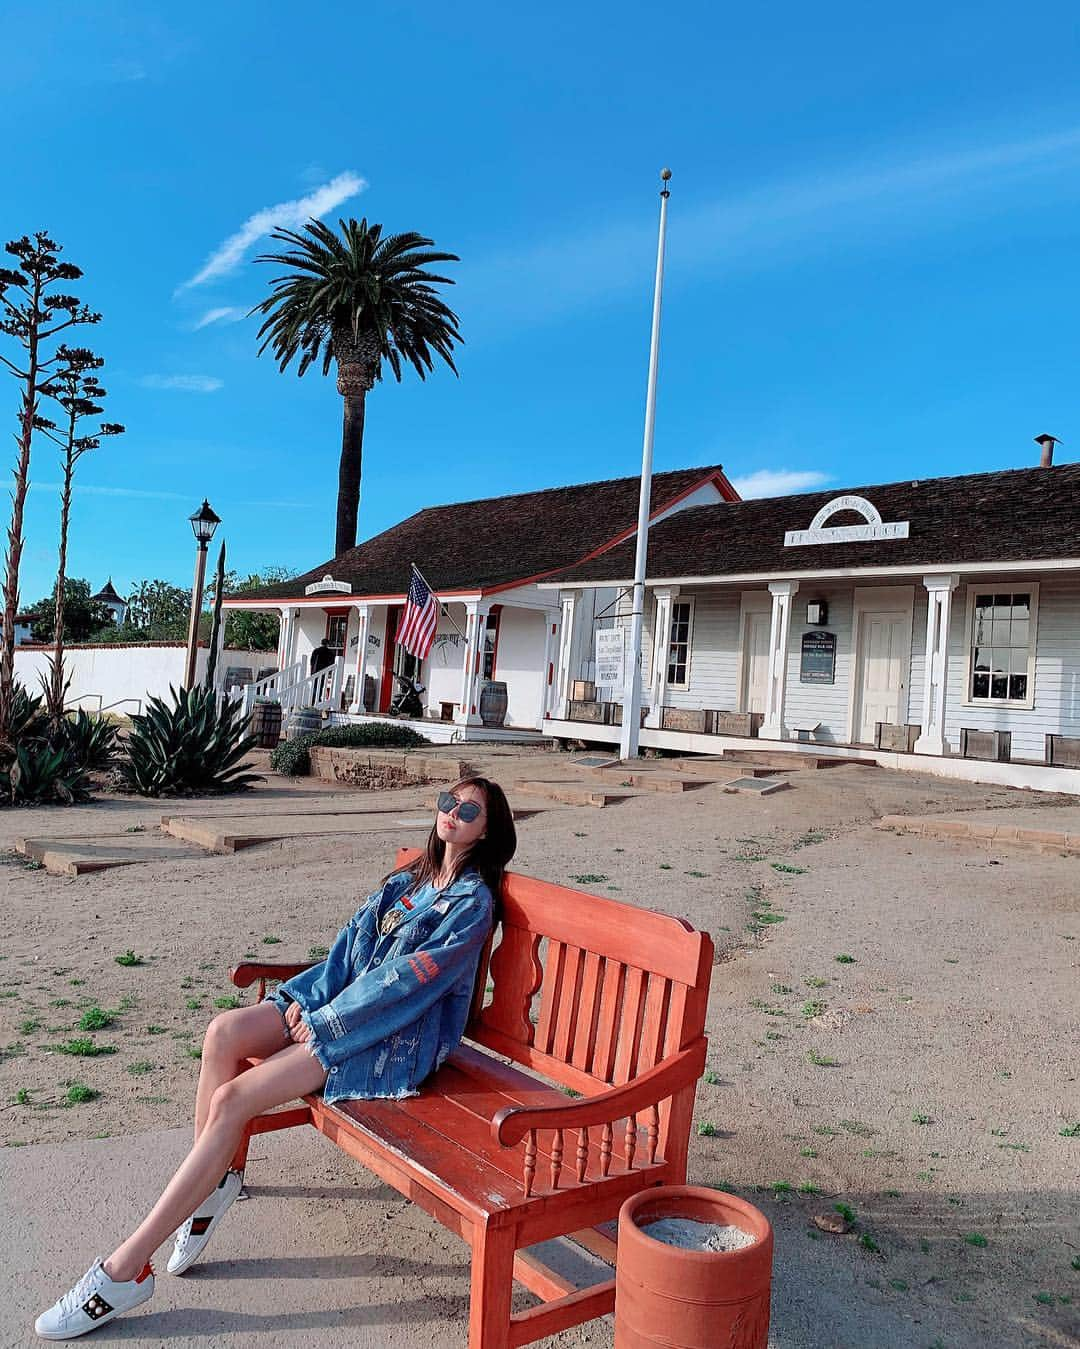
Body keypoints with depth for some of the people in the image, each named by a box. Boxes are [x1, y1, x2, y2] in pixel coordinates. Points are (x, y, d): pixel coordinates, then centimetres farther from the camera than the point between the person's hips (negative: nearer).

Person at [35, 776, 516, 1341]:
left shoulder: (473, 901, -8)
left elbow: (411, 976, -16)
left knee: (231, 1099, -20)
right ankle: (214, 1179, -6)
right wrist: (305, 998, -4)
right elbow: (351, 945, 12)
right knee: (225, 1030, -21)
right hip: (341, 1006, 7)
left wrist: (326, 1020, -16)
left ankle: (126, 1268, -11)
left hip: (399, 1035, -7)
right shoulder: (410, 879, 17)